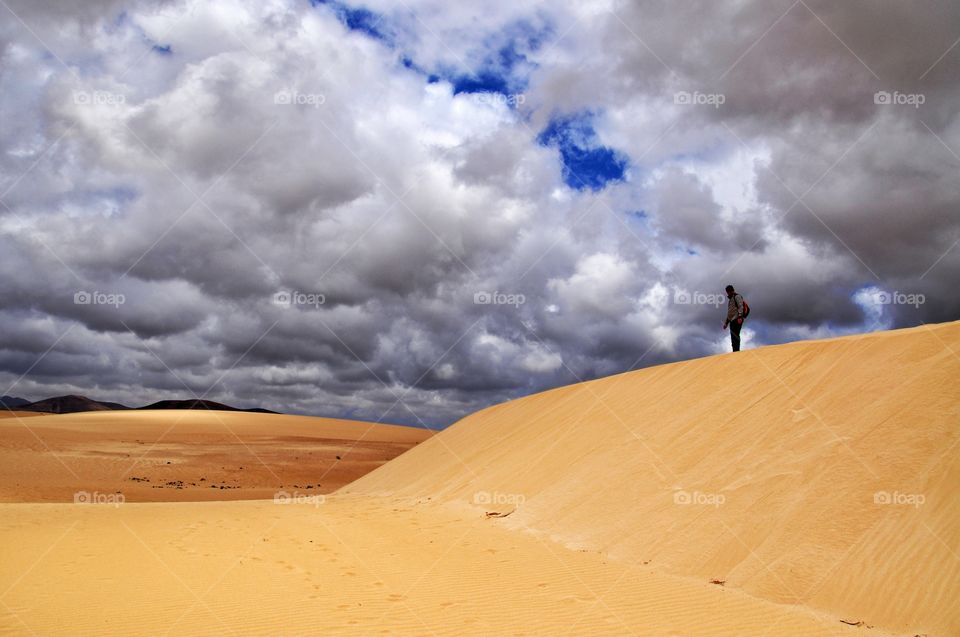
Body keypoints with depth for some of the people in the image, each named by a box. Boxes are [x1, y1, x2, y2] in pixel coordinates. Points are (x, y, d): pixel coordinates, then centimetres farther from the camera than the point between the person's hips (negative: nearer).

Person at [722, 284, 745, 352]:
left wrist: (740, 317, -25)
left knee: (735, 336, -19)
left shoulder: (737, 297, 2)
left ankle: (736, 351, -26)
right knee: (733, 337, 5)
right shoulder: (730, 299, 29)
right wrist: (726, 323, 27)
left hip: (737, 320, -9)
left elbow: (740, 307, -12)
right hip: (732, 321, 9)